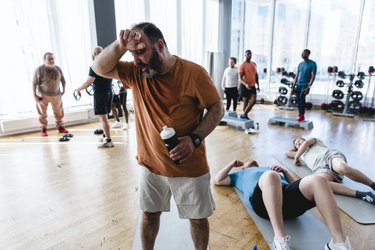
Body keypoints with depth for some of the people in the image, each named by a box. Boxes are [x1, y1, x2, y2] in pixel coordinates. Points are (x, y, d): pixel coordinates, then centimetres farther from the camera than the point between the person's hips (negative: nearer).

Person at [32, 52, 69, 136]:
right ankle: (43, 129, 17)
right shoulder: (39, 70, -13)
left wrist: (63, 89, 7)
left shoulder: (58, 68, -2)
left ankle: (60, 127, 26)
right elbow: (34, 83, -11)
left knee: (59, 112, 10)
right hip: (42, 95, -3)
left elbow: (63, 80, 10)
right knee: (42, 113, 4)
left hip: (56, 94, 3)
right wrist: (34, 95, -13)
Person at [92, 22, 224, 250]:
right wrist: (120, 45, -20)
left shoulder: (193, 73, -16)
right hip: (151, 164, 4)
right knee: (150, 214, 22)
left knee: (198, 218, 17)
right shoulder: (135, 73, -2)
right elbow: (100, 68, -3)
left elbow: (217, 109, -11)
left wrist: (194, 139, -24)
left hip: (190, 167, -3)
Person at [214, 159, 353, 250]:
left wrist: (284, 171, 20)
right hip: (262, 200, -3)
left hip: (288, 193, 4)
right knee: (270, 175, -38)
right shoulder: (240, 174, 42)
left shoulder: (268, 169, 44)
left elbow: (296, 183, 36)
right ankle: (280, 238, -40)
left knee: (318, 181, -26)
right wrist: (233, 164, 36)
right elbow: (217, 180, 31)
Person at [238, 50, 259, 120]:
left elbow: (256, 75, 20)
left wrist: (258, 85, 15)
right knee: (246, 102, 3)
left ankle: (244, 115, 4)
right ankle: (245, 115, 18)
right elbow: (240, 77, -15)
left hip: (252, 86, 6)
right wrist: (246, 84, -30)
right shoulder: (242, 65, -8)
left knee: (253, 101, -6)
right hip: (245, 86, -5)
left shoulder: (254, 64, 12)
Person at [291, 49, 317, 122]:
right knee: (298, 99, 4)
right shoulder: (300, 64, 15)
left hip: (305, 85, -6)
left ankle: (302, 115, -20)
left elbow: (313, 76, -11)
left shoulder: (312, 64, -5)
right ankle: (300, 115, 14)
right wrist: (293, 86, 10)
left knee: (301, 97, -25)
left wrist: (308, 87, -20)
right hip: (298, 84, 6)